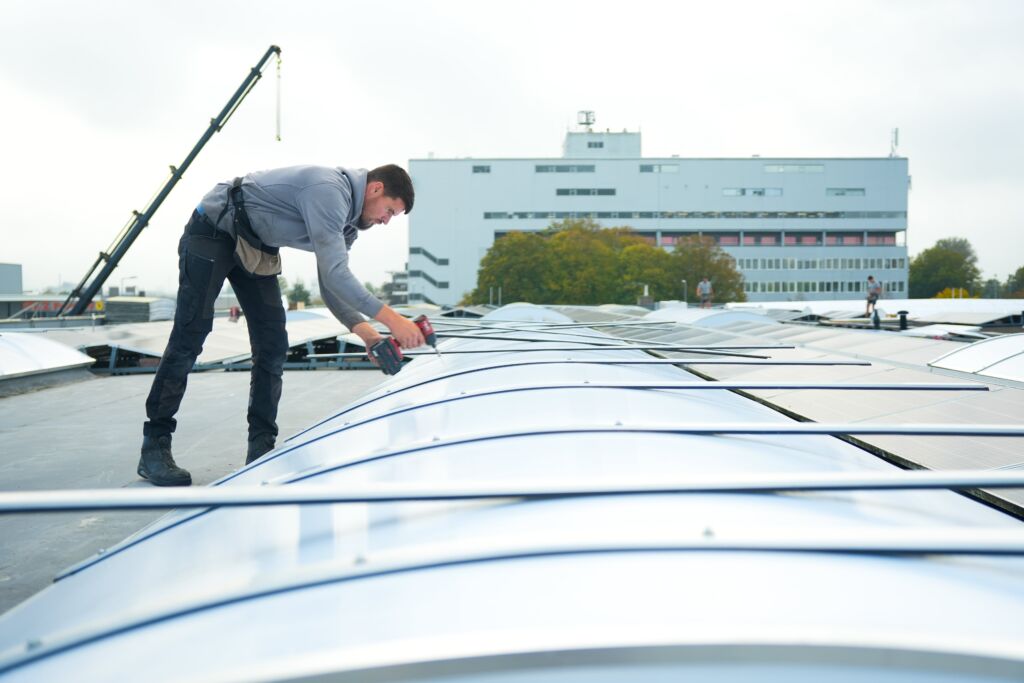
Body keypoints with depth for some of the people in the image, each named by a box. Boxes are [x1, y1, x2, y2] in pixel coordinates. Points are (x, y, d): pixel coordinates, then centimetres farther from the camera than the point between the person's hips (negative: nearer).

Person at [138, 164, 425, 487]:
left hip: (255, 248, 9)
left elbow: (330, 286, 3)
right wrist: (391, 318, -36)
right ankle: (154, 448, -2)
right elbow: (334, 274, -35)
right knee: (189, 338, -9)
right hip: (211, 233, -9)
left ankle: (262, 449, 4)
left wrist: (365, 331, -12)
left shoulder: (344, 220, 2)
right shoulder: (329, 189, -28)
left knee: (273, 345, -1)